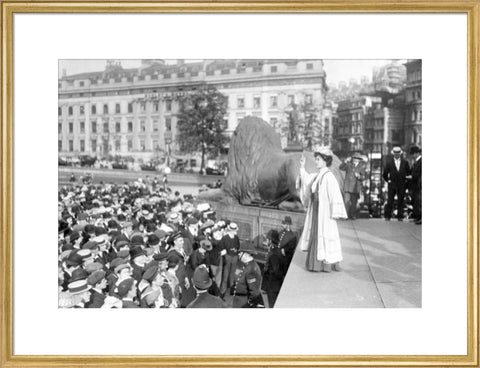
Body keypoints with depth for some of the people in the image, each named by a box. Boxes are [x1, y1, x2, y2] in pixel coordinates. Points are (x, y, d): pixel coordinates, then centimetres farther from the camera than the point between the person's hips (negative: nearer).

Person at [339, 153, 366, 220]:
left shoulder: (361, 167, 5)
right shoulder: (348, 165, 5)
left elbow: (363, 178, 2)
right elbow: (341, 168, -10)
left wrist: (359, 176, -19)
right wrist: (345, 162, -23)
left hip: (355, 188, 1)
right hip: (347, 187, -1)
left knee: (354, 202, 3)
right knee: (346, 201, -9)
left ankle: (353, 215, 16)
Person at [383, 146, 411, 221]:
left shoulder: (405, 162, 5)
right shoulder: (389, 162, 1)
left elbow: (408, 173, 12)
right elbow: (385, 174, 8)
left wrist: (406, 181, 8)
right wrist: (388, 181, 5)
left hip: (402, 185, 1)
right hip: (392, 184, -1)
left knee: (401, 201, 3)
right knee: (390, 201, -3)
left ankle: (400, 216, 10)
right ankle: (387, 216, 4)